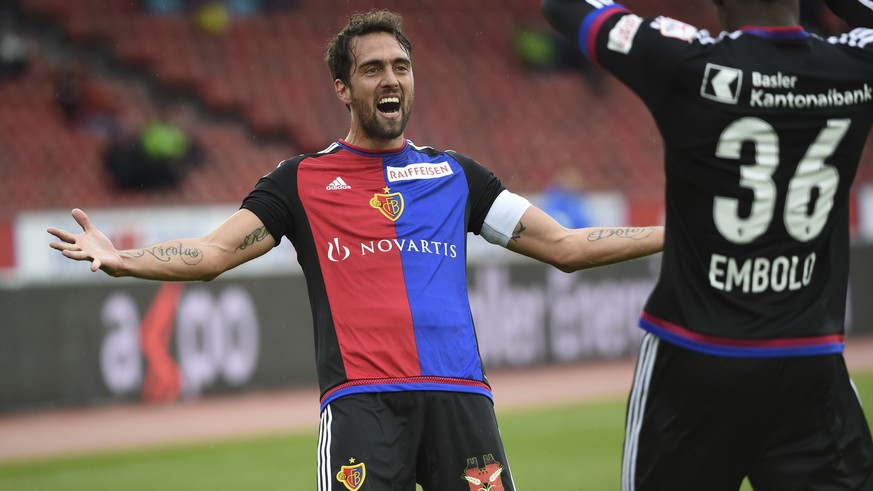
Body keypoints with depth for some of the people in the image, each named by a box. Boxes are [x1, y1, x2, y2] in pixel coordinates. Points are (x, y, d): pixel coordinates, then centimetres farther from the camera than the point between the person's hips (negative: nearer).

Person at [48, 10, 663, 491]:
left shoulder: (455, 175, 21)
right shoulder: (303, 180, 14)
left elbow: (564, 245, 21)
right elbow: (213, 253, 4)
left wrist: (675, 233, 14)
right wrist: (119, 259, -13)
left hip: (459, 392, 3)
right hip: (361, 397, -3)